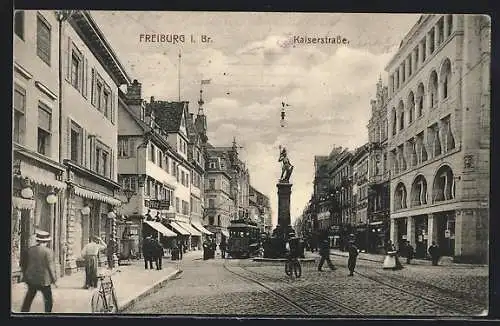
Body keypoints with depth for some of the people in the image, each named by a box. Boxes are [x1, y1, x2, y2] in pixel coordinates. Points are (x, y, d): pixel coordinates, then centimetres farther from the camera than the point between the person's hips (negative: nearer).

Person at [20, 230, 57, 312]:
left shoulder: (29, 250, 3)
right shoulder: (48, 251, -12)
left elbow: (23, 264, 10)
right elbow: (50, 266, -12)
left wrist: (25, 276, 23)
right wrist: (54, 278, -2)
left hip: (31, 279, 5)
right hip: (43, 280, -5)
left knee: (28, 299, 15)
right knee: (48, 300, 8)